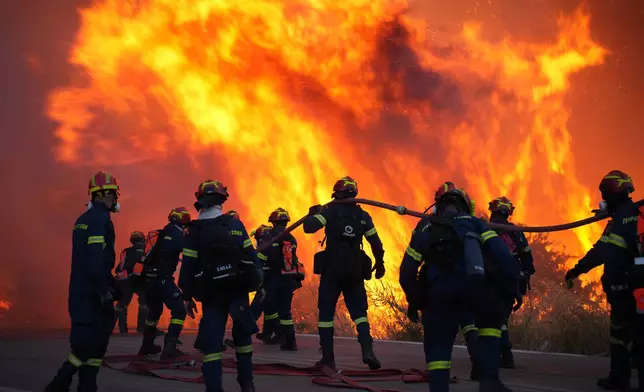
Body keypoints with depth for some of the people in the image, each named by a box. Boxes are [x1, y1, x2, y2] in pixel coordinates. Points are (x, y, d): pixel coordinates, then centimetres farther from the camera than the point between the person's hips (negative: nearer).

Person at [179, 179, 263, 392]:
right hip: (238, 289, 2)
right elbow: (250, 255, 1)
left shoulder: (194, 230, -4)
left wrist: (187, 295, 4)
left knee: (211, 340, 1)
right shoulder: (235, 224, -1)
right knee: (242, 333, 17)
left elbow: (188, 265, -5)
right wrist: (258, 283, 10)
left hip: (211, 293, -1)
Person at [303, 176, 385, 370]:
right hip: (355, 273, 3)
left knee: (326, 312, 5)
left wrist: (312, 214, 7)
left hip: (332, 270, -3)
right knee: (359, 311, 8)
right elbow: (376, 243, 9)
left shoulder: (330, 211, -5)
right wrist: (380, 263, 25)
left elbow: (309, 227, -15)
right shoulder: (363, 216, 6)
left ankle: (328, 357, 5)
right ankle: (367, 349, -12)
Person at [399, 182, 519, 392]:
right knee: (490, 322, 27)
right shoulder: (475, 223, 23)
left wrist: (415, 300, 26)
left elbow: (407, 272, 17)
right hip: (476, 287, 0)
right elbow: (502, 255, 6)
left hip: (439, 293, 0)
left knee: (437, 347, 10)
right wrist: (510, 287, 12)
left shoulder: (426, 227, 26)